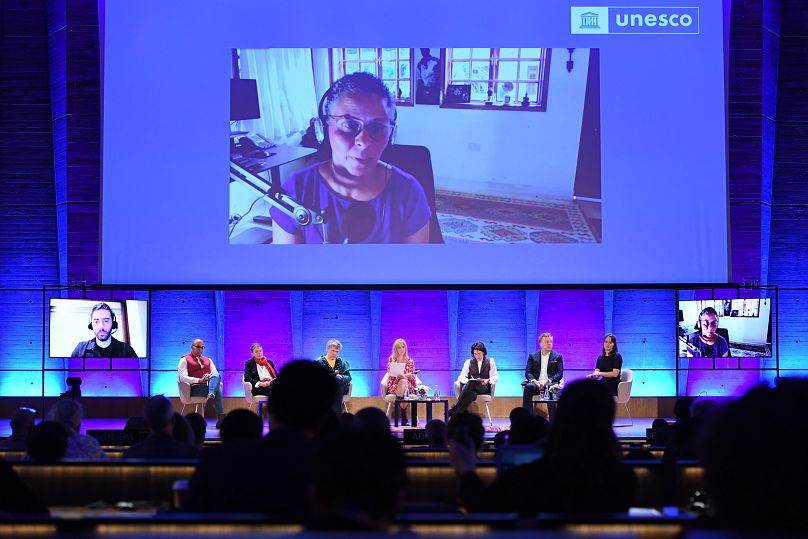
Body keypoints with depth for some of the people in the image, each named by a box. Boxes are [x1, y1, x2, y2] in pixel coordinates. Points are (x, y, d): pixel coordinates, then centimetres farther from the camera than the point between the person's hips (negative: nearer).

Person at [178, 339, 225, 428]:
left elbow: (215, 374, 15)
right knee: (217, 389, -32)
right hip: (195, 388, -4)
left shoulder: (208, 360, 28)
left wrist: (210, 377, -11)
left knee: (217, 376, -32)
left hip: (210, 385, 4)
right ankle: (220, 416, -40)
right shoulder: (185, 360, 12)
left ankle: (211, 395, -52)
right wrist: (199, 380, -16)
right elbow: (183, 378, -3)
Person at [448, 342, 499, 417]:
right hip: (470, 386, 1)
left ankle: (454, 409, -46)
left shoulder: (490, 361, 13)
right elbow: (462, 377, 7)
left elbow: (495, 377, 9)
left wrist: (488, 380, -13)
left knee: (472, 383, -38)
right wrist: (468, 381, -17)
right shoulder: (469, 362, 14)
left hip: (484, 388, -1)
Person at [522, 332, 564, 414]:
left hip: (550, 383, -1)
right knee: (528, 387, -33)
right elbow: (528, 372, 8)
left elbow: (560, 374, 3)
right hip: (536, 383, 1)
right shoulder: (533, 356, 16)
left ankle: (552, 419, -36)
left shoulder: (557, 357, 11)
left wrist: (548, 381, -14)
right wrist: (534, 381, -15)